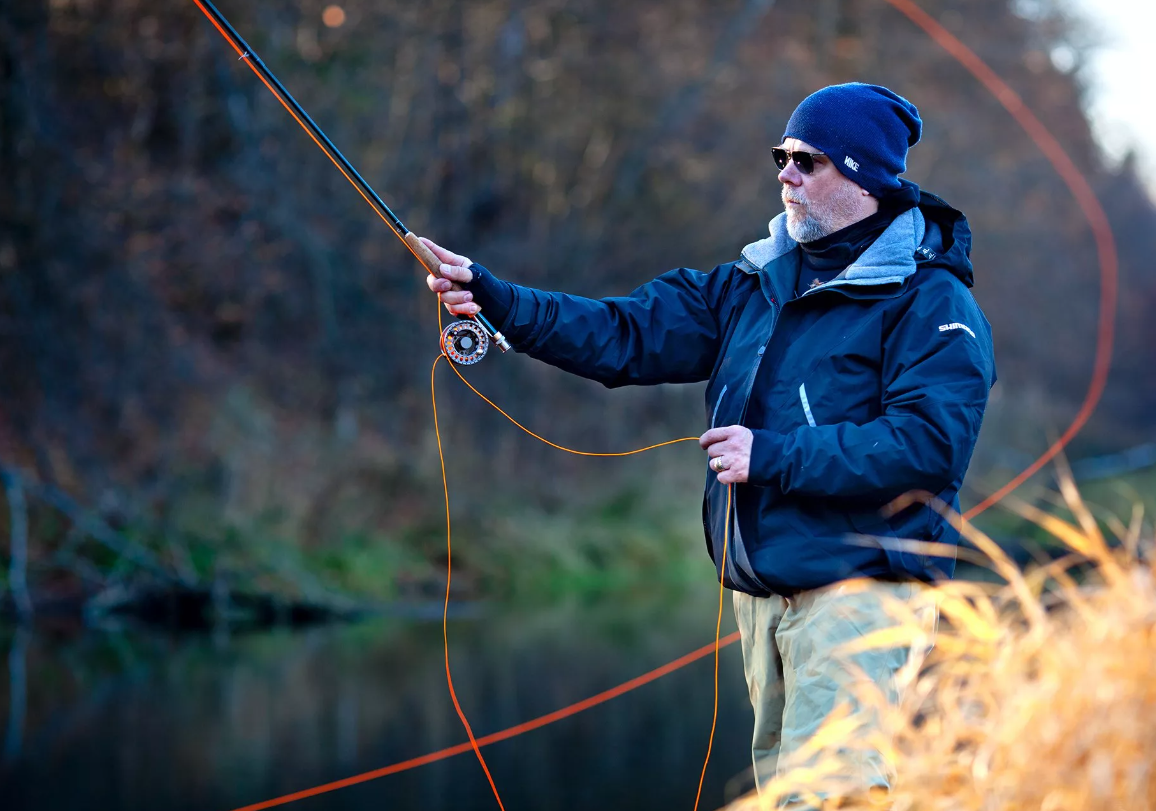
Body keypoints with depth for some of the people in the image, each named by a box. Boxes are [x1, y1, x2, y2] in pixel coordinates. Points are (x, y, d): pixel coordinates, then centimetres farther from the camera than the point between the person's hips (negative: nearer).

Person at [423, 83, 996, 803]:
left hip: (856, 588, -8)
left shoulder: (932, 303, -7)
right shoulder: (757, 285, 15)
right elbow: (632, 337, 9)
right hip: (761, 593, 8)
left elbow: (930, 443, -19)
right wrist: (497, 301, -4)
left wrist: (773, 455, -18)